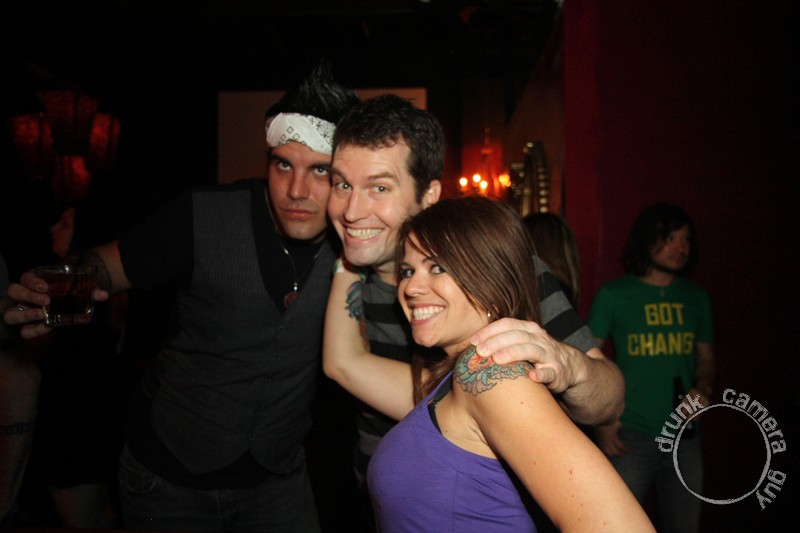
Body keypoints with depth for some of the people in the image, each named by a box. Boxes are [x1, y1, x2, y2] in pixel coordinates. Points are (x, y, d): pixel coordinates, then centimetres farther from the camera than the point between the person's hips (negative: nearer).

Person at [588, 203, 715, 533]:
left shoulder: (696, 298, 7)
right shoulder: (613, 295, -5)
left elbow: (705, 359, 16)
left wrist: (703, 389, -5)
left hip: (684, 435, 4)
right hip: (630, 435, -4)